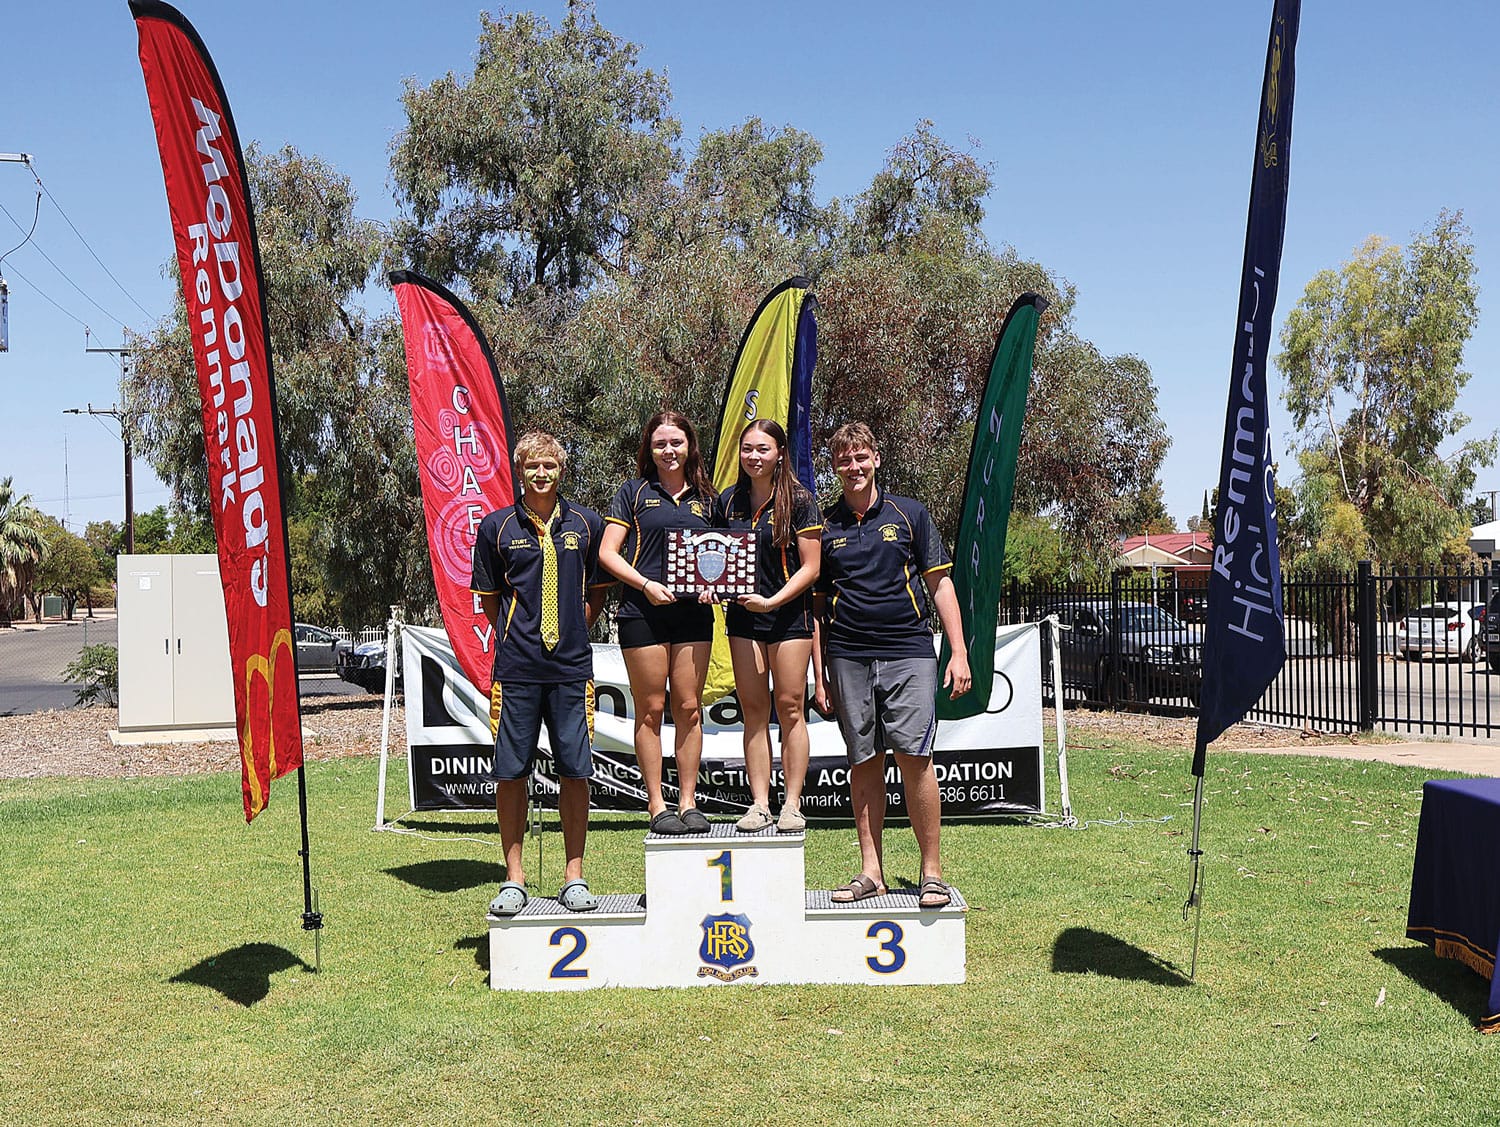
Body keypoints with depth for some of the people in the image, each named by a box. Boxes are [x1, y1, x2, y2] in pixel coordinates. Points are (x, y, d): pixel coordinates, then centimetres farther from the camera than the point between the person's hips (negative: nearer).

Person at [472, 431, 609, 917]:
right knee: (511, 773, 2)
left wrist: (574, 628, 5)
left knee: (575, 771, 3)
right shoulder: (497, 527, 5)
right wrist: (515, 636, 5)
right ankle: (514, 878, 13)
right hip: (516, 669, -1)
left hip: (571, 666, 1)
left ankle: (574, 876, 14)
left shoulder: (587, 523, 7)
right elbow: (489, 597, 13)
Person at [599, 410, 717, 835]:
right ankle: (656, 804, 8)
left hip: (693, 613, 3)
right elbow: (607, 553, 0)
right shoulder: (635, 493, 5)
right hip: (643, 612, -3)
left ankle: (688, 802, 10)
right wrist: (646, 585, -14)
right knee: (651, 709, 1)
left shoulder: (704, 497, 15)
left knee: (689, 708, 3)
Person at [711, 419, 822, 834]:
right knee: (753, 710, 4)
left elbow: (810, 567, -7)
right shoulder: (729, 500, 8)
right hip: (742, 615, 4)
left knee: (790, 707, -2)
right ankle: (759, 804, 7)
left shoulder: (798, 500, -5)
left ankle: (792, 804, 4)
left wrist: (772, 601, -18)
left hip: (789, 613, -4)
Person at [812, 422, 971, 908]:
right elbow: (817, 603, 14)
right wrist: (819, 673, 9)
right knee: (864, 762, 5)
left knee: (914, 756, -9)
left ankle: (932, 871, 0)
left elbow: (940, 583, 8)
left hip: (908, 652, -2)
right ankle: (870, 871, 13)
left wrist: (959, 651, 1)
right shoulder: (824, 525, 11)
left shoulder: (908, 513, 8)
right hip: (848, 657, 2)